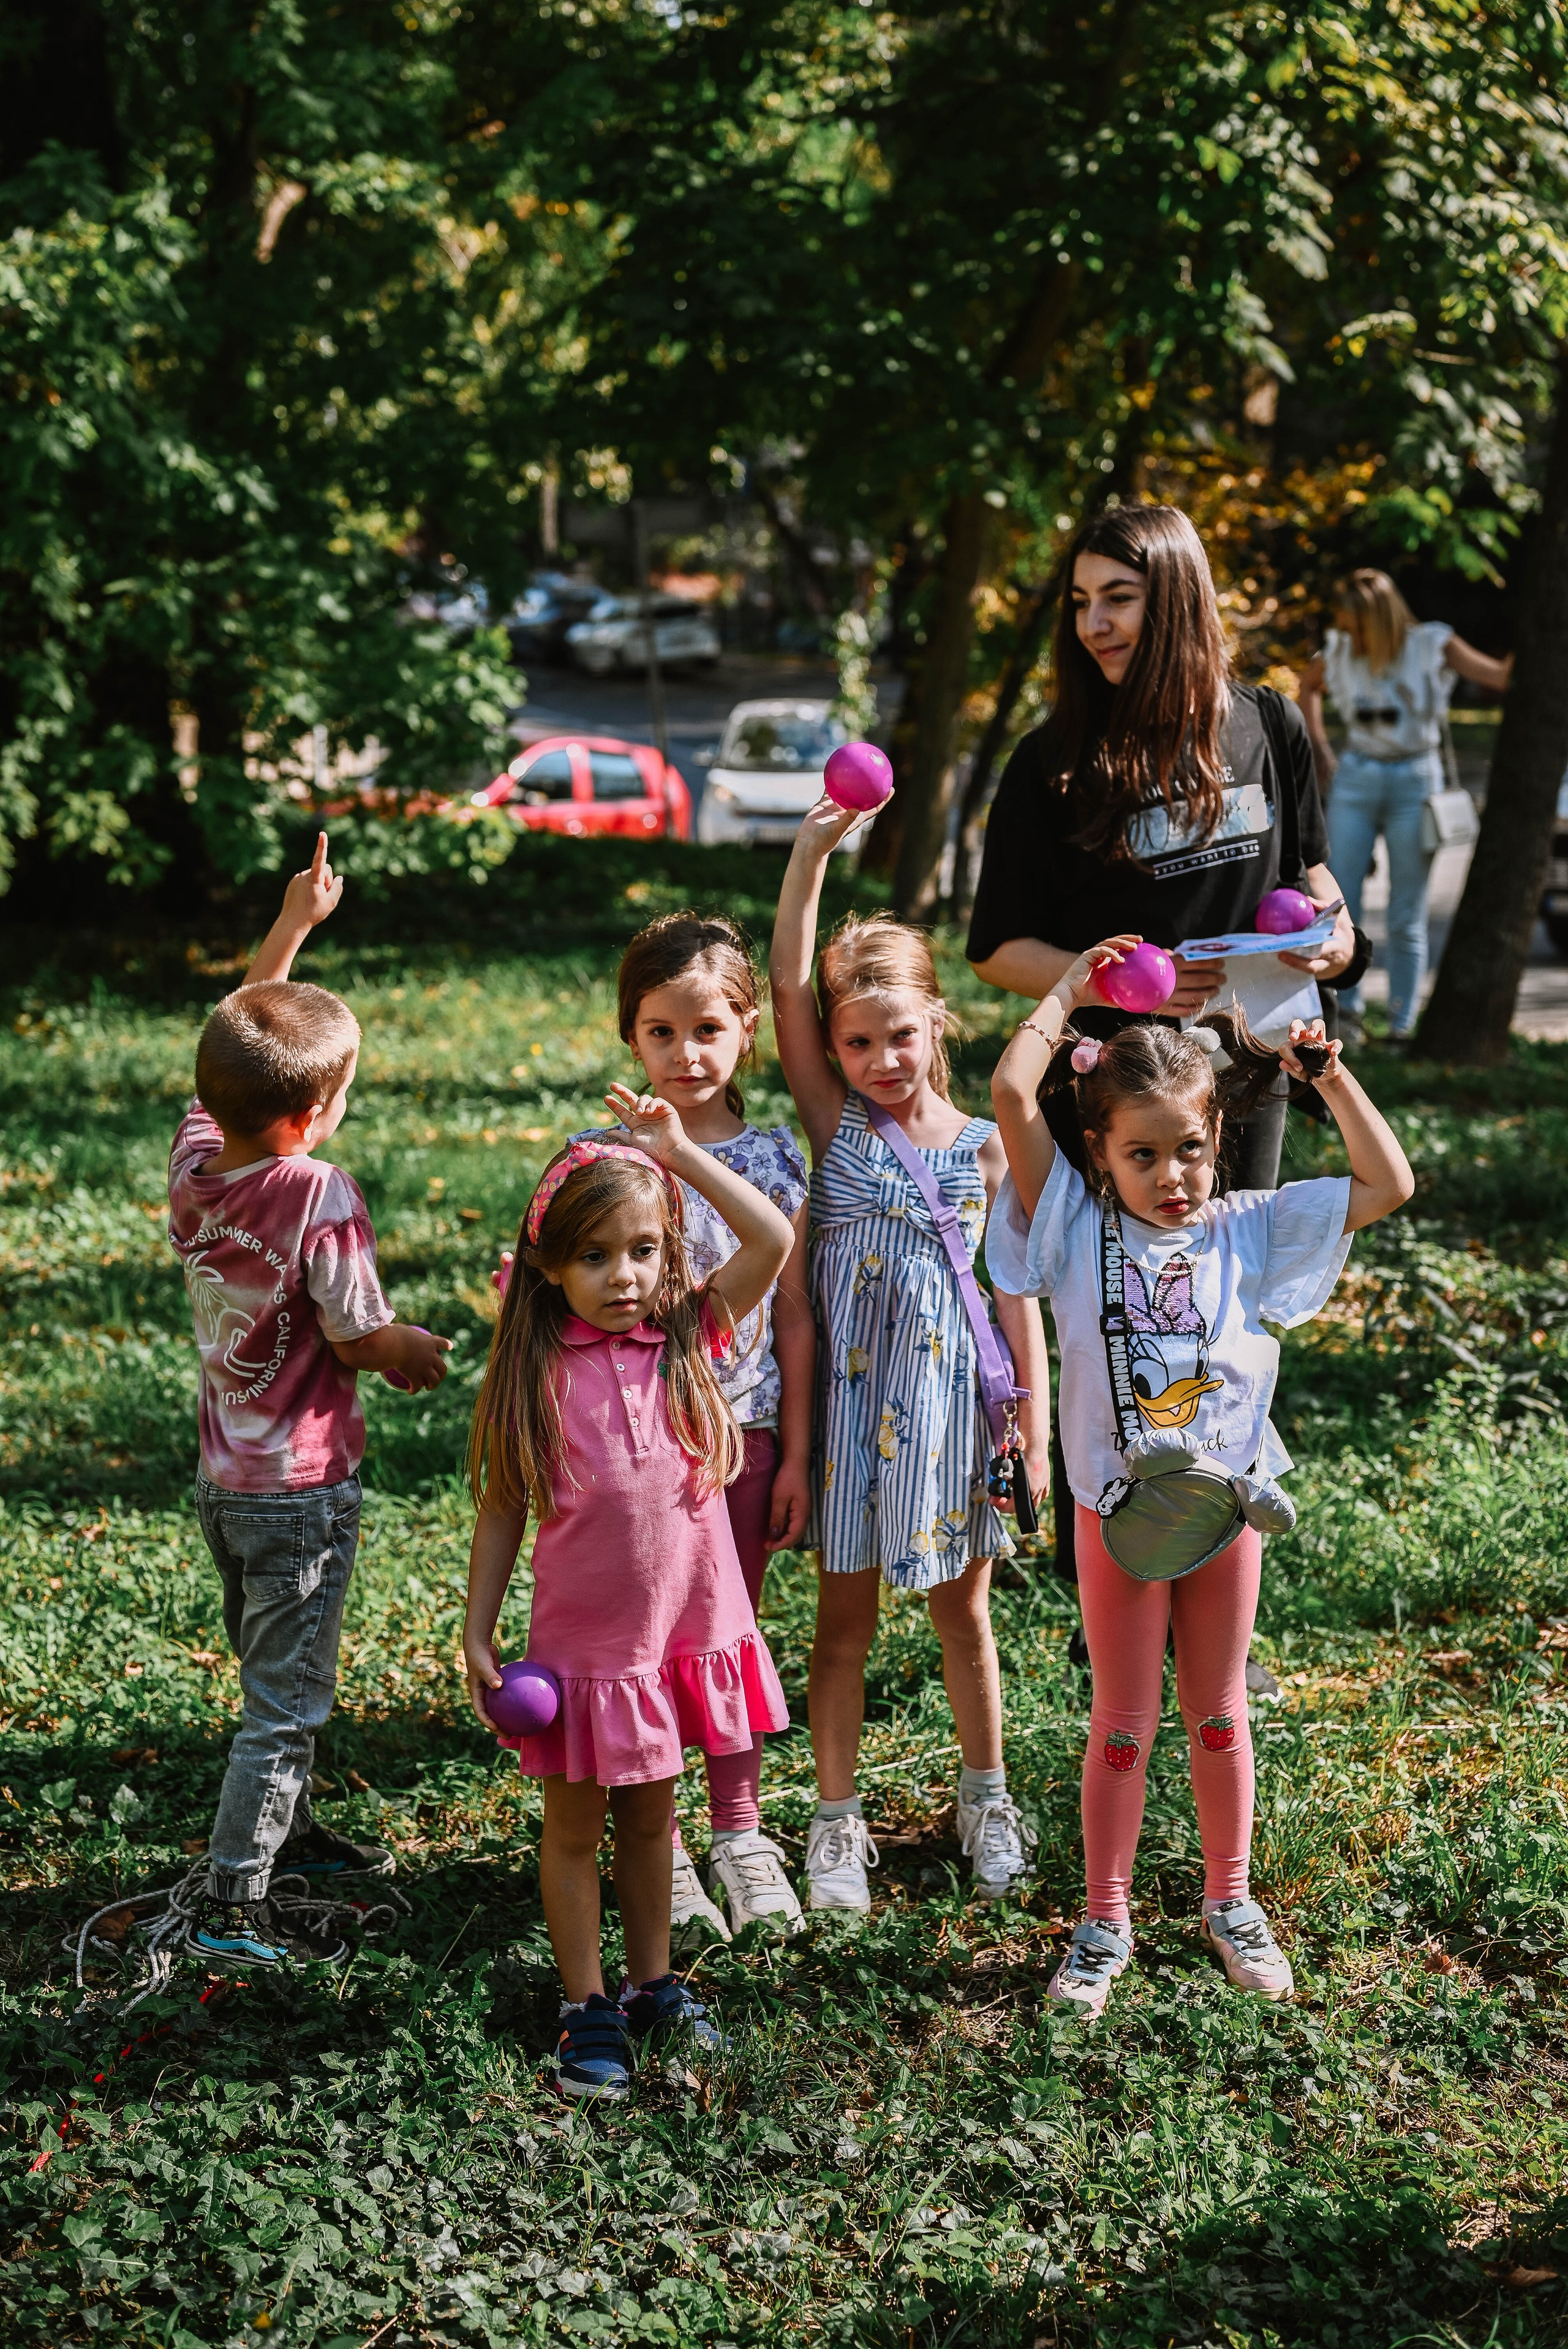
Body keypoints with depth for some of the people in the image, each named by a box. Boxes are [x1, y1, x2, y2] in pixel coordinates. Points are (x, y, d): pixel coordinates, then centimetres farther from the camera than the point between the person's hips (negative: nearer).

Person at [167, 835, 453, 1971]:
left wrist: (292, 925, 10)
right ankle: (234, 1907, 9)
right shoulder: (319, 1196, -26)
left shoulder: (195, 1154, -7)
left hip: (225, 1476, 7)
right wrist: (423, 1352, 2)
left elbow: (238, 1041, 10)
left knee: (273, 1675, 25)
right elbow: (362, 1339, -18)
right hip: (302, 1486, -7)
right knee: (286, 1699, 4)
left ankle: (286, 1830, 42)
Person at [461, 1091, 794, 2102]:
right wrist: (478, 1636, -3)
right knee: (575, 1828, 10)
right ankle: (588, 2010, 23)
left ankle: (653, 1984, 34)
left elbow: (774, 1239, -15)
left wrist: (677, 1148, -14)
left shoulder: (688, 1339, -4)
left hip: (684, 1628, 2)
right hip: (583, 1642, -2)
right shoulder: (537, 1371, -9)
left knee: (649, 1815, 19)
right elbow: (502, 1509, -3)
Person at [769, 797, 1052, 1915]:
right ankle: (839, 1818, 18)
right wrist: (814, 850, -20)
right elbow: (788, 986, -13)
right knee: (845, 1616, 8)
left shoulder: (985, 1146, -3)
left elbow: (1017, 1290, 1)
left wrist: (1035, 1428, -2)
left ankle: (986, 1798, 31)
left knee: (963, 1608, 14)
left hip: (953, 1392, 0)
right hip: (851, 1392, 0)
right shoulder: (835, 1122, -3)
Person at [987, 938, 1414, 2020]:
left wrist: (1328, 1074, -6)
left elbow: (1388, 1184, -5)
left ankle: (1231, 1900, 32)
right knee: (1123, 1725, 8)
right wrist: (1066, 997, -6)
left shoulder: (1249, 1231, -2)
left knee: (1217, 1713, 16)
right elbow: (1014, 1090, -18)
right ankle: (1105, 1920, 21)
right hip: (1119, 1510, -2)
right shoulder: (1077, 1229, -8)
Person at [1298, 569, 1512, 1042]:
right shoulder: (1339, 654, -1)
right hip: (1356, 781, 2)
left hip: (1415, 781, -2)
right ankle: (1344, 1009, 11)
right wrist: (1319, 747, 13)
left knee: (1407, 917, 2)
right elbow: (1308, 687, 21)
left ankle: (1403, 1026, 9)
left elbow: (1501, 676, -12)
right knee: (1337, 903, -3)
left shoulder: (1430, 646, -8)